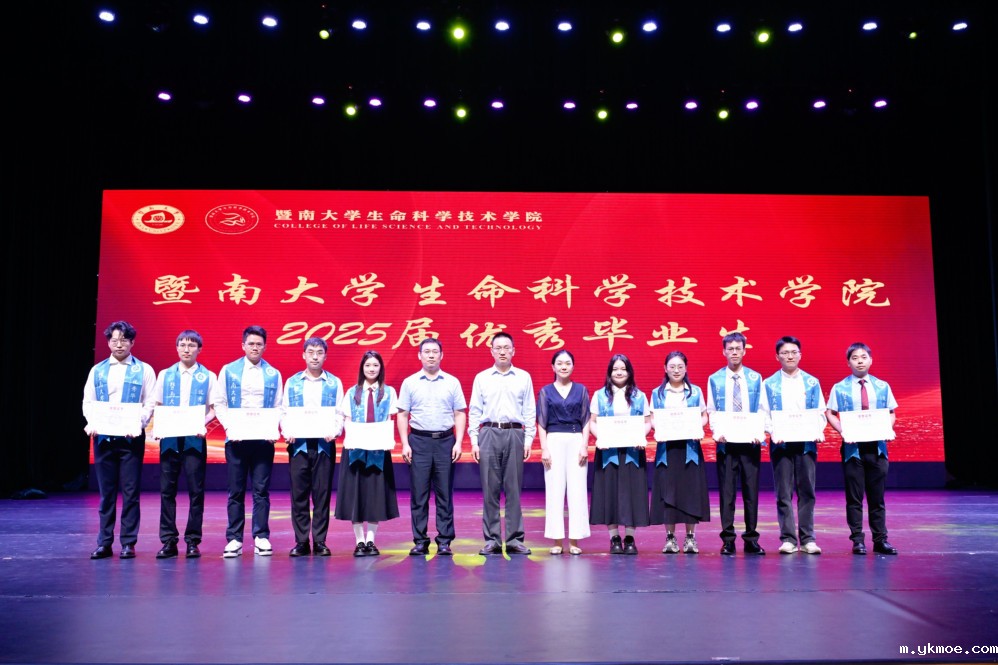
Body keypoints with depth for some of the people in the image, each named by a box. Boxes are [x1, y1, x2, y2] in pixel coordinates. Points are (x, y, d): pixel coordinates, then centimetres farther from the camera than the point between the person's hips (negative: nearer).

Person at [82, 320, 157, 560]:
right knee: (106, 492, 8)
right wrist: (92, 423, -9)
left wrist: (137, 425, -17)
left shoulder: (143, 370, 4)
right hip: (103, 437, 3)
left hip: (131, 438, -2)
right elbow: (88, 402, 9)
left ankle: (128, 542, 7)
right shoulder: (97, 370, 13)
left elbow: (150, 403, -2)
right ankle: (104, 542, 15)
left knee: (130, 492, 0)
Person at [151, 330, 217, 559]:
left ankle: (193, 540, 7)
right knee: (167, 489, 3)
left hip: (195, 439, -2)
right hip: (169, 438, 2)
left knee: (196, 490, -1)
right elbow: (157, 406, 11)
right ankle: (168, 541, 10)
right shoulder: (165, 375, 12)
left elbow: (214, 409, 3)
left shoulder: (208, 377, 6)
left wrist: (203, 423, -15)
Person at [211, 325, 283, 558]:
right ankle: (234, 539, 10)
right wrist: (230, 427, -9)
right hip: (236, 439, 0)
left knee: (261, 490, 2)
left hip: (263, 440, 0)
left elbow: (279, 407, 6)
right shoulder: (229, 370, 7)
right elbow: (218, 403, 4)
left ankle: (261, 537, 9)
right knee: (236, 491, 4)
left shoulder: (273, 374, 8)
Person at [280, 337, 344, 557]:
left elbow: (340, 414, 3)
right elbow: (284, 412, 6)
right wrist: (287, 432, -11)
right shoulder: (292, 382, 9)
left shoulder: (335, 383, 7)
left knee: (322, 494, 2)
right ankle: (301, 542, 11)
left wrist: (334, 432, -15)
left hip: (324, 444, -1)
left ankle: (320, 542, 10)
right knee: (298, 495, 3)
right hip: (298, 444, 1)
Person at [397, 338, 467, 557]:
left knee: (445, 494, 3)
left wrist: (458, 442, -4)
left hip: (445, 441, 0)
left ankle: (444, 541, 9)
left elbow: (460, 414, 6)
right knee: (418, 495, 2)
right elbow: (402, 415, 5)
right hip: (419, 441, 0)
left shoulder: (452, 382, 6)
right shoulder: (410, 383, 6)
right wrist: (405, 444, -3)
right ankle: (420, 541, 10)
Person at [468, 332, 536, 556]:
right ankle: (492, 540, 8)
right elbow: (474, 411, 8)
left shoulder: (524, 377, 9)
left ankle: (515, 539, 8)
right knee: (490, 489, 2)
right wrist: (474, 440, 1)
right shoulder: (481, 378, 10)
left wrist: (528, 440, 0)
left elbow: (530, 411, 8)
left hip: (515, 434, 0)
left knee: (514, 489, 1)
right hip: (489, 434, 0)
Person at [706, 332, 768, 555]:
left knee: (751, 490, 4)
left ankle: (751, 539, 13)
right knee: (726, 491, 1)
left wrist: (759, 433, -9)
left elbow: (763, 410, 6)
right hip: (726, 443, -1)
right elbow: (711, 411, 5)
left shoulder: (755, 378, 7)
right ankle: (728, 540, 8)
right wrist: (717, 433, -10)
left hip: (750, 442, 1)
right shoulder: (715, 379, 5)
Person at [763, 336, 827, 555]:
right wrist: (773, 433, -13)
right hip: (781, 443, -1)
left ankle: (807, 539, 9)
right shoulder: (769, 384, 7)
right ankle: (788, 539, 5)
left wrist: (818, 431, -9)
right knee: (784, 493, 0)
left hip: (806, 442, 1)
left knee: (807, 491, 2)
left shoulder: (812, 383, 11)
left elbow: (820, 412, 8)